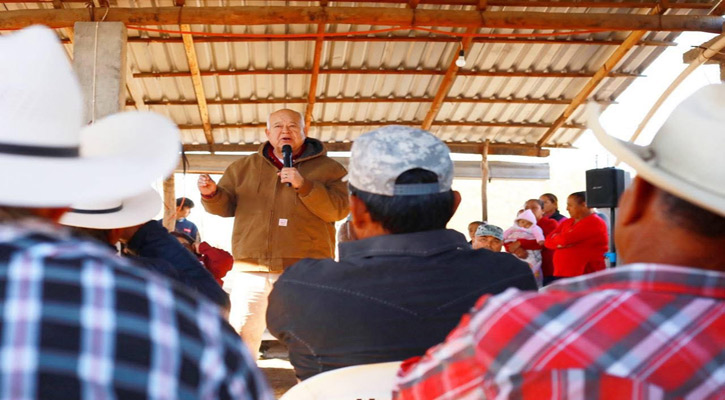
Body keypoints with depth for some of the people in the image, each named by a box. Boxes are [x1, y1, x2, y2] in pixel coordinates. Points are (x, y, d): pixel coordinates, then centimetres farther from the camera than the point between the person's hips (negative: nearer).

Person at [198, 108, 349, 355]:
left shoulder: (327, 168, 6)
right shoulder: (244, 167, 16)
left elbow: (339, 209, -6)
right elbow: (226, 206, 17)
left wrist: (304, 185, -18)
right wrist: (211, 194, -6)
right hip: (250, 269, 2)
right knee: (240, 334, 2)